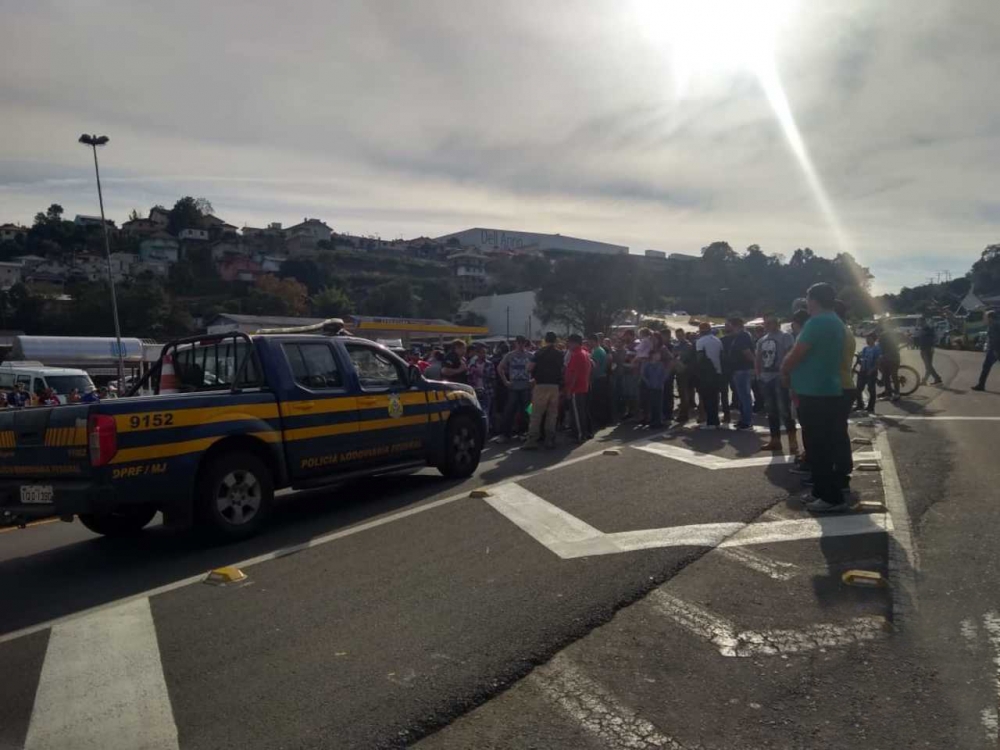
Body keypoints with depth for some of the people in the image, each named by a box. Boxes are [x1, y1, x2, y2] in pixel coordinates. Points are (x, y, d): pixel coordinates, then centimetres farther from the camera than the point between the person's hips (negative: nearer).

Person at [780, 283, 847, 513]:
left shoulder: (816, 322, -17)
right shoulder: (837, 323, 15)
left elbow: (795, 355, -17)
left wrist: (784, 371, 2)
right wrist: (791, 370, 15)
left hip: (814, 394, -10)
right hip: (830, 392, 10)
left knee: (816, 446, -4)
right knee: (823, 445, 16)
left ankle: (831, 498, -1)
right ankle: (822, 491, 24)